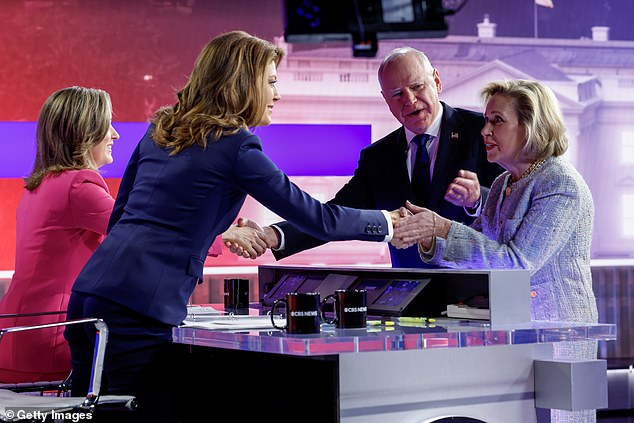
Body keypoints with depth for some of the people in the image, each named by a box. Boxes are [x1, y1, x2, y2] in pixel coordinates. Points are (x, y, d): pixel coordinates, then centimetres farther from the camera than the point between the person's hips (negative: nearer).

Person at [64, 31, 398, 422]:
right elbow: (317, 217, -2)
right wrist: (387, 223, 12)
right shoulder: (235, 145, -5)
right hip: (141, 309, -8)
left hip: (90, 290, 8)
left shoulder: (160, 130, 16)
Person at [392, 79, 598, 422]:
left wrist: (442, 227, -25)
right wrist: (426, 239, -6)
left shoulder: (561, 185, -13)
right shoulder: (503, 184, 13)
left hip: (555, 338, -8)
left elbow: (516, 261, -21)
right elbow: (480, 253, 13)